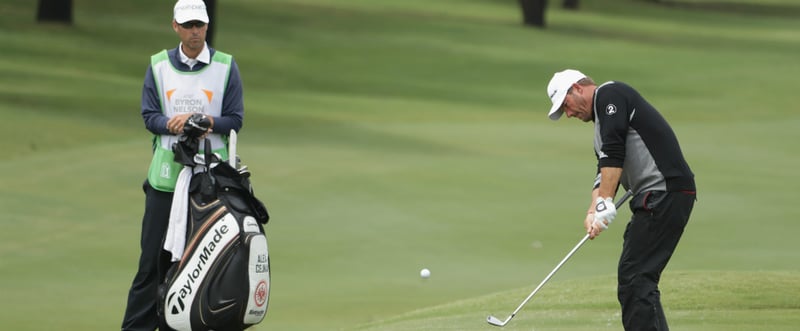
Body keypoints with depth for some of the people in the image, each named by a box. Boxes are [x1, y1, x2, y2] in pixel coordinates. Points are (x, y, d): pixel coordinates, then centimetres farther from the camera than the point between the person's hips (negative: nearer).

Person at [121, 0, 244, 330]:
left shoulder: (225, 66, 3)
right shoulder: (158, 65, 7)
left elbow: (235, 120, 1)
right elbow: (149, 116, 2)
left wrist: (209, 122, -17)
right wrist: (171, 124, -18)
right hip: (166, 175, 0)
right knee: (154, 255, -1)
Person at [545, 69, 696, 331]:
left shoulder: (610, 94, -4)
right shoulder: (602, 120, 26)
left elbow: (613, 154, -16)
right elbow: (605, 173, 18)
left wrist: (605, 204, -18)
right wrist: (593, 212, 1)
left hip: (667, 190, -10)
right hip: (655, 199, 10)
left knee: (634, 278, -13)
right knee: (640, 279, 12)